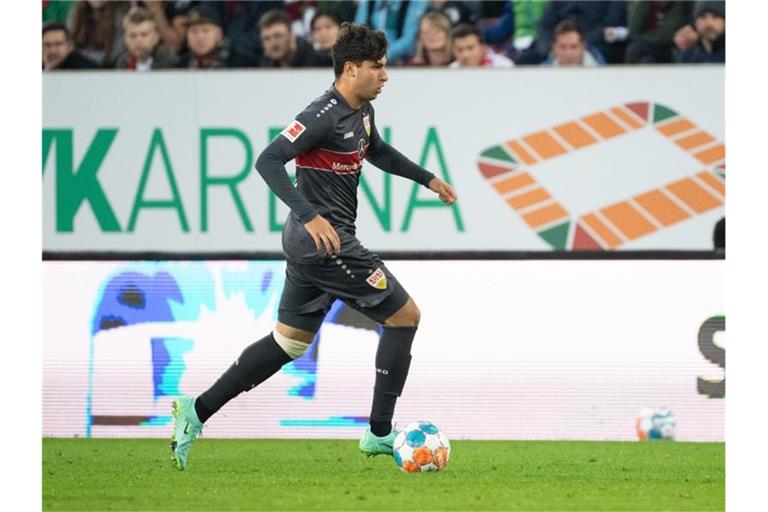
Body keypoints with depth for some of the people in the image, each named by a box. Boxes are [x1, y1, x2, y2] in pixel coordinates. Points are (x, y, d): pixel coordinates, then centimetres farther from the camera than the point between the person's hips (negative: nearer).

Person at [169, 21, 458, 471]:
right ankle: (380, 432, 5)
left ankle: (197, 411, 12)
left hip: (309, 246, 10)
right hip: (325, 243, -10)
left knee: (289, 343, 14)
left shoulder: (363, 111, 10)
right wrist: (309, 216, -35)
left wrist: (427, 178, 32)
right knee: (405, 316, -1)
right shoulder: (325, 115, -20)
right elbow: (269, 161, -27)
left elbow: (377, 151, 32)